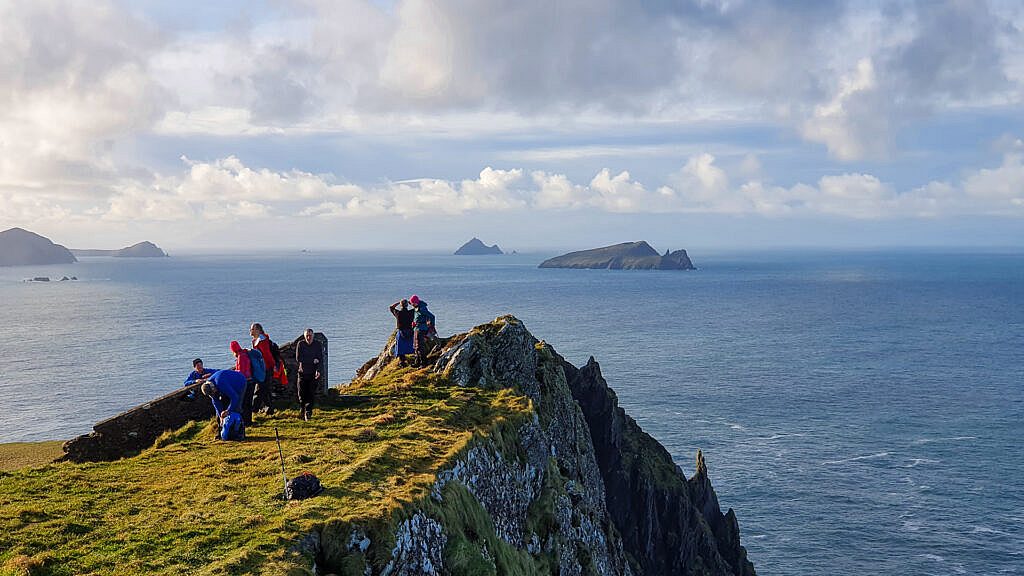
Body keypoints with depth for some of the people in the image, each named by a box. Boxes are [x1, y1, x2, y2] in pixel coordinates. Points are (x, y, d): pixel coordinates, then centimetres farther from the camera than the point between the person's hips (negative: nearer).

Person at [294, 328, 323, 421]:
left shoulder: (318, 345, 3)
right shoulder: (300, 344, 2)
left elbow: (321, 359, -4)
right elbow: (298, 358, -7)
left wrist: (318, 370, -20)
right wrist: (312, 361, -10)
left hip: (314, 374, 0)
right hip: (303, 372, 0)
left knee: (311, 394, -7)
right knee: (302, 394, 2)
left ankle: (308, 413, -7)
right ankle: (302, 412, 20)